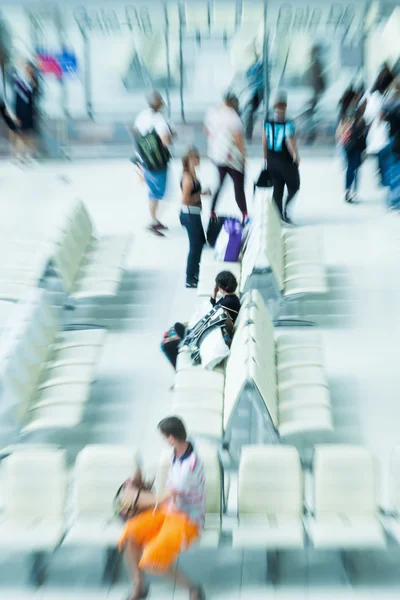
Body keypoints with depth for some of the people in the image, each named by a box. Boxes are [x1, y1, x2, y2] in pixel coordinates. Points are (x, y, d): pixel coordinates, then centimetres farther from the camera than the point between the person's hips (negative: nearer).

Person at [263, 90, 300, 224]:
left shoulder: (267, 123, -2)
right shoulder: (288, 124, -18)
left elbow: (264, 142, 4)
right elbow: (290, 142, -22)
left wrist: (266, 157, 16)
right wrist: (296, 157, -6)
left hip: (272, 161, 5)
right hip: (286, 162, -5)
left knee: (277, 189, 14)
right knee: (293, 187, 11)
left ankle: (279, 215, 15)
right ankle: (285, 210, -7)